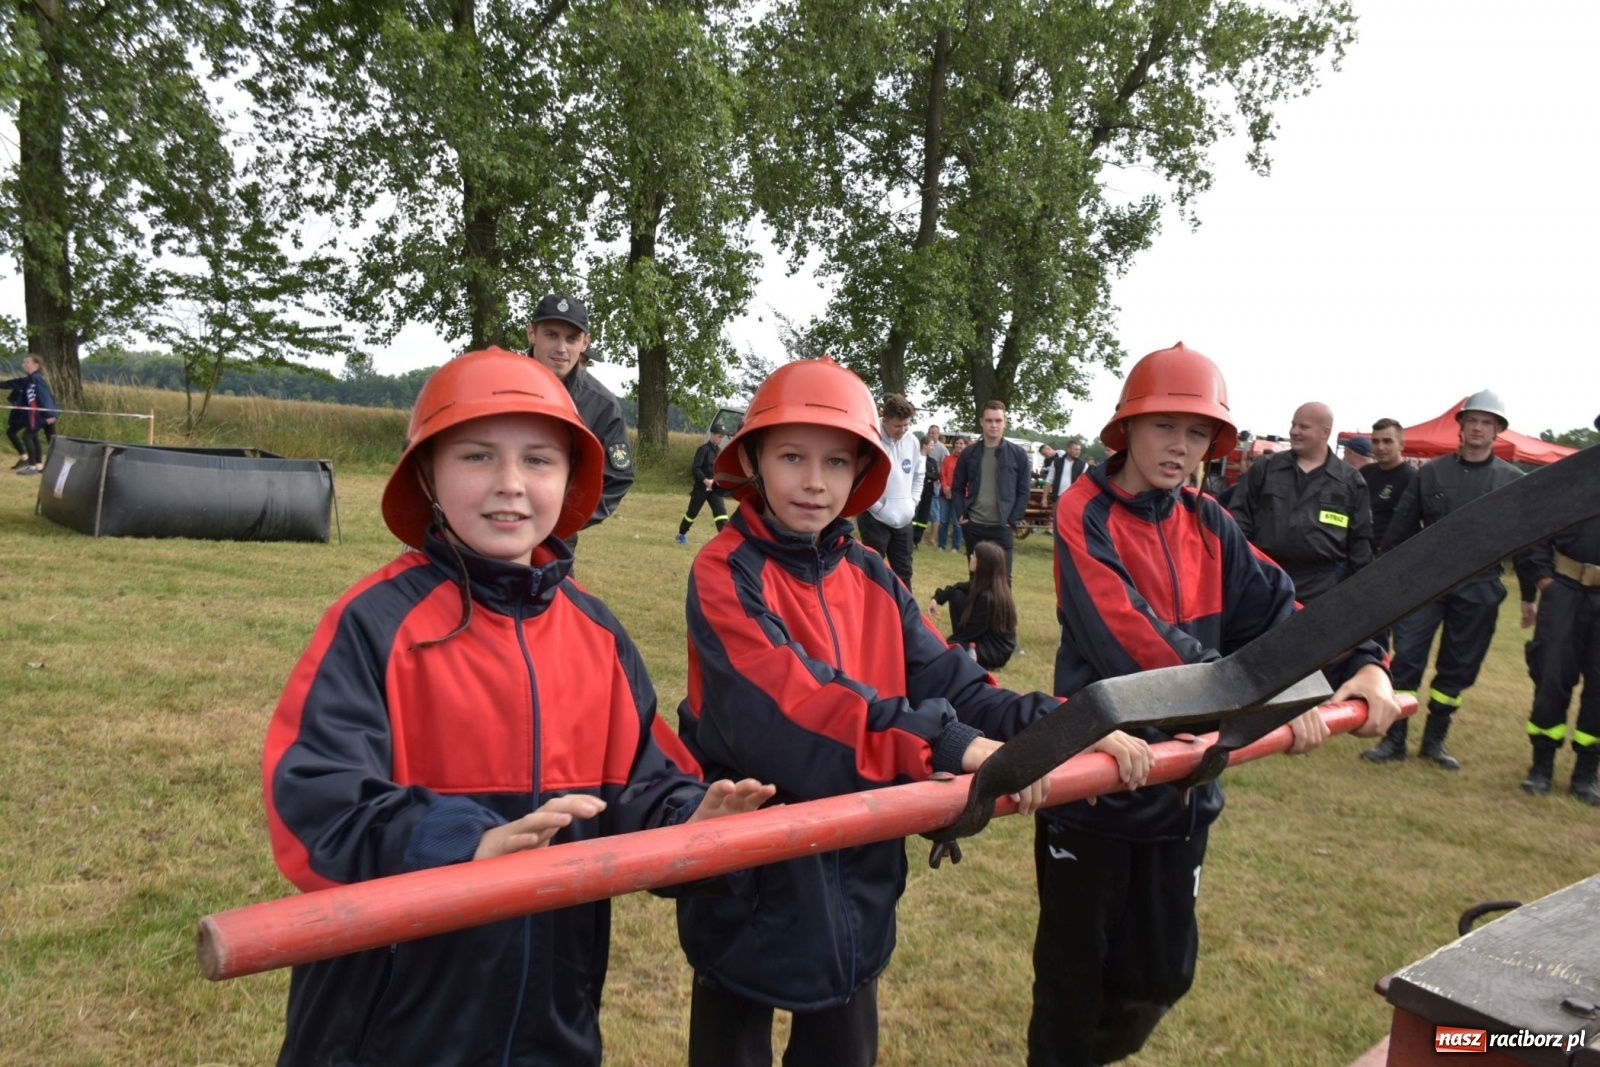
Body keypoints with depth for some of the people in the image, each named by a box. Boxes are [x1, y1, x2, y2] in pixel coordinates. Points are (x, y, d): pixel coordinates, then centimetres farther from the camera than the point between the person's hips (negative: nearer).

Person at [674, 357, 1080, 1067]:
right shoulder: (725, 573, -15)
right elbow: (787, 706, -30)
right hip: (753, 875, -5)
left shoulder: (871, 579, 3)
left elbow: (950, 684, -4)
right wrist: (945, 746, -38)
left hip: (857, 871, 5)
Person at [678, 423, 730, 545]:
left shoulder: (719, 451, 10)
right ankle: (681, 535, 27)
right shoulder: (703, 449, -11)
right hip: (701, 487, -5)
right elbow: (696, 468, -18)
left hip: (715, 488, 5)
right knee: (693, 512, 8)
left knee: (721, 511, -9)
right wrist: (705, 480, -28)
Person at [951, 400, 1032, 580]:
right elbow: (957, 488, 12)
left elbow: (1023, 491, 2)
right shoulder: (969, 454, 7)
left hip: (1002, 527, -2)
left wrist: (1013, 521, -6)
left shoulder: (1018, 454, 1)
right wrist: (961, 515, -1)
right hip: (973, 526, 2)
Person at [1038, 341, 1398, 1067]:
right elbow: (1131, 636, -26)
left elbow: (1274, 610, -1)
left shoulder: (1209, 528, 7)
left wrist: (1357, 666, -19)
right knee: (1074, 963, 11)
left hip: (1182, 780, 6)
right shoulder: (1085, 515, -14)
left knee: (1163, 972, 18)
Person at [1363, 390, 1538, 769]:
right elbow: (1401, 525, 4)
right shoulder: (1431, 472, 3)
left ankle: (1434, 741, 23)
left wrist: (1528, 594, 6)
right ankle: (1393, 740, 7)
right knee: (1406, 659, -3)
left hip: (1478, 590, 1)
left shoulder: (1513, 481, 2)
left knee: (1458, 669, 9)